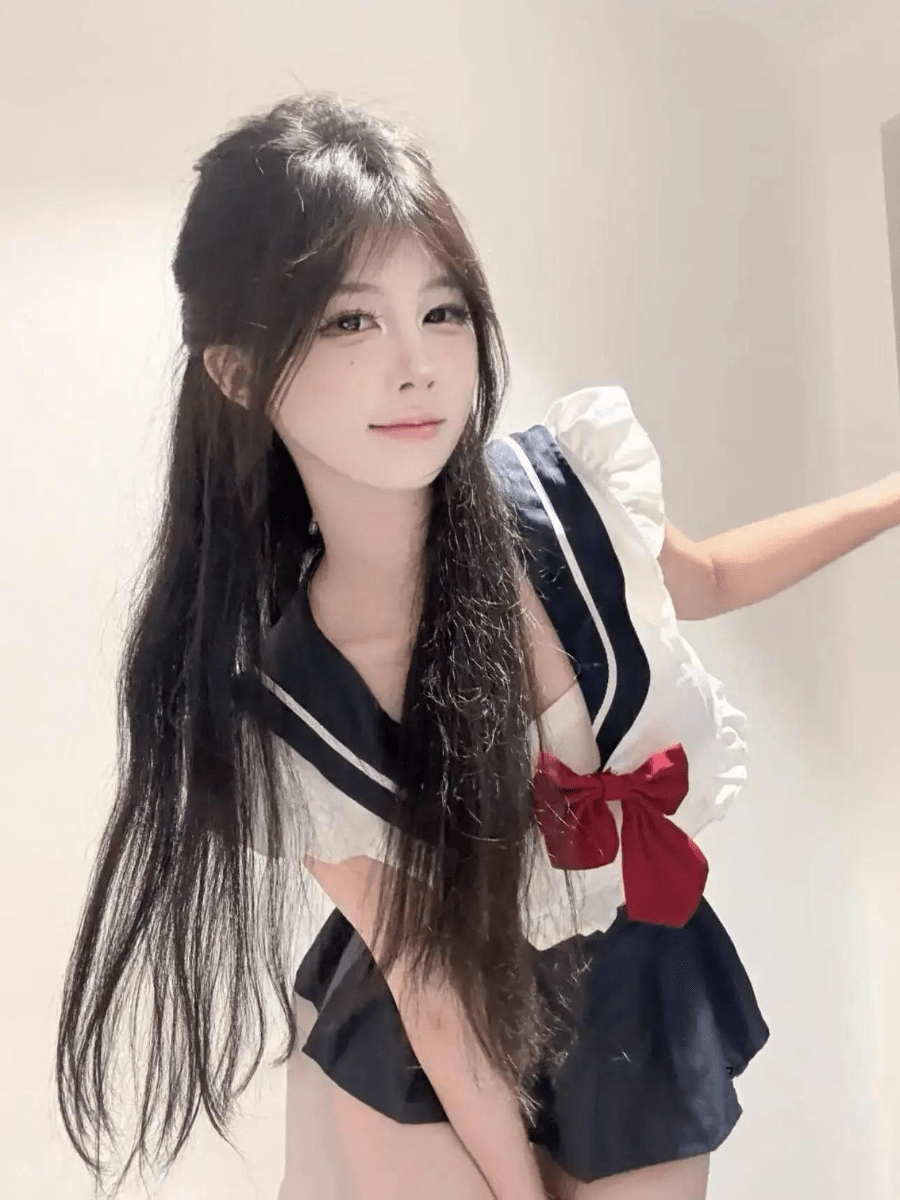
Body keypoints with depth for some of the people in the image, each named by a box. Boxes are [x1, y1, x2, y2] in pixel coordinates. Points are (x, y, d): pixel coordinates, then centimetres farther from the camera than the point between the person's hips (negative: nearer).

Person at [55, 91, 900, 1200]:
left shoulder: (567, 484, -21)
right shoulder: (263, 702, -25)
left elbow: (698, 583, 4)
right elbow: (427, 978, -14)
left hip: (641, 1017, 3)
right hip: (438, 1051, -2)